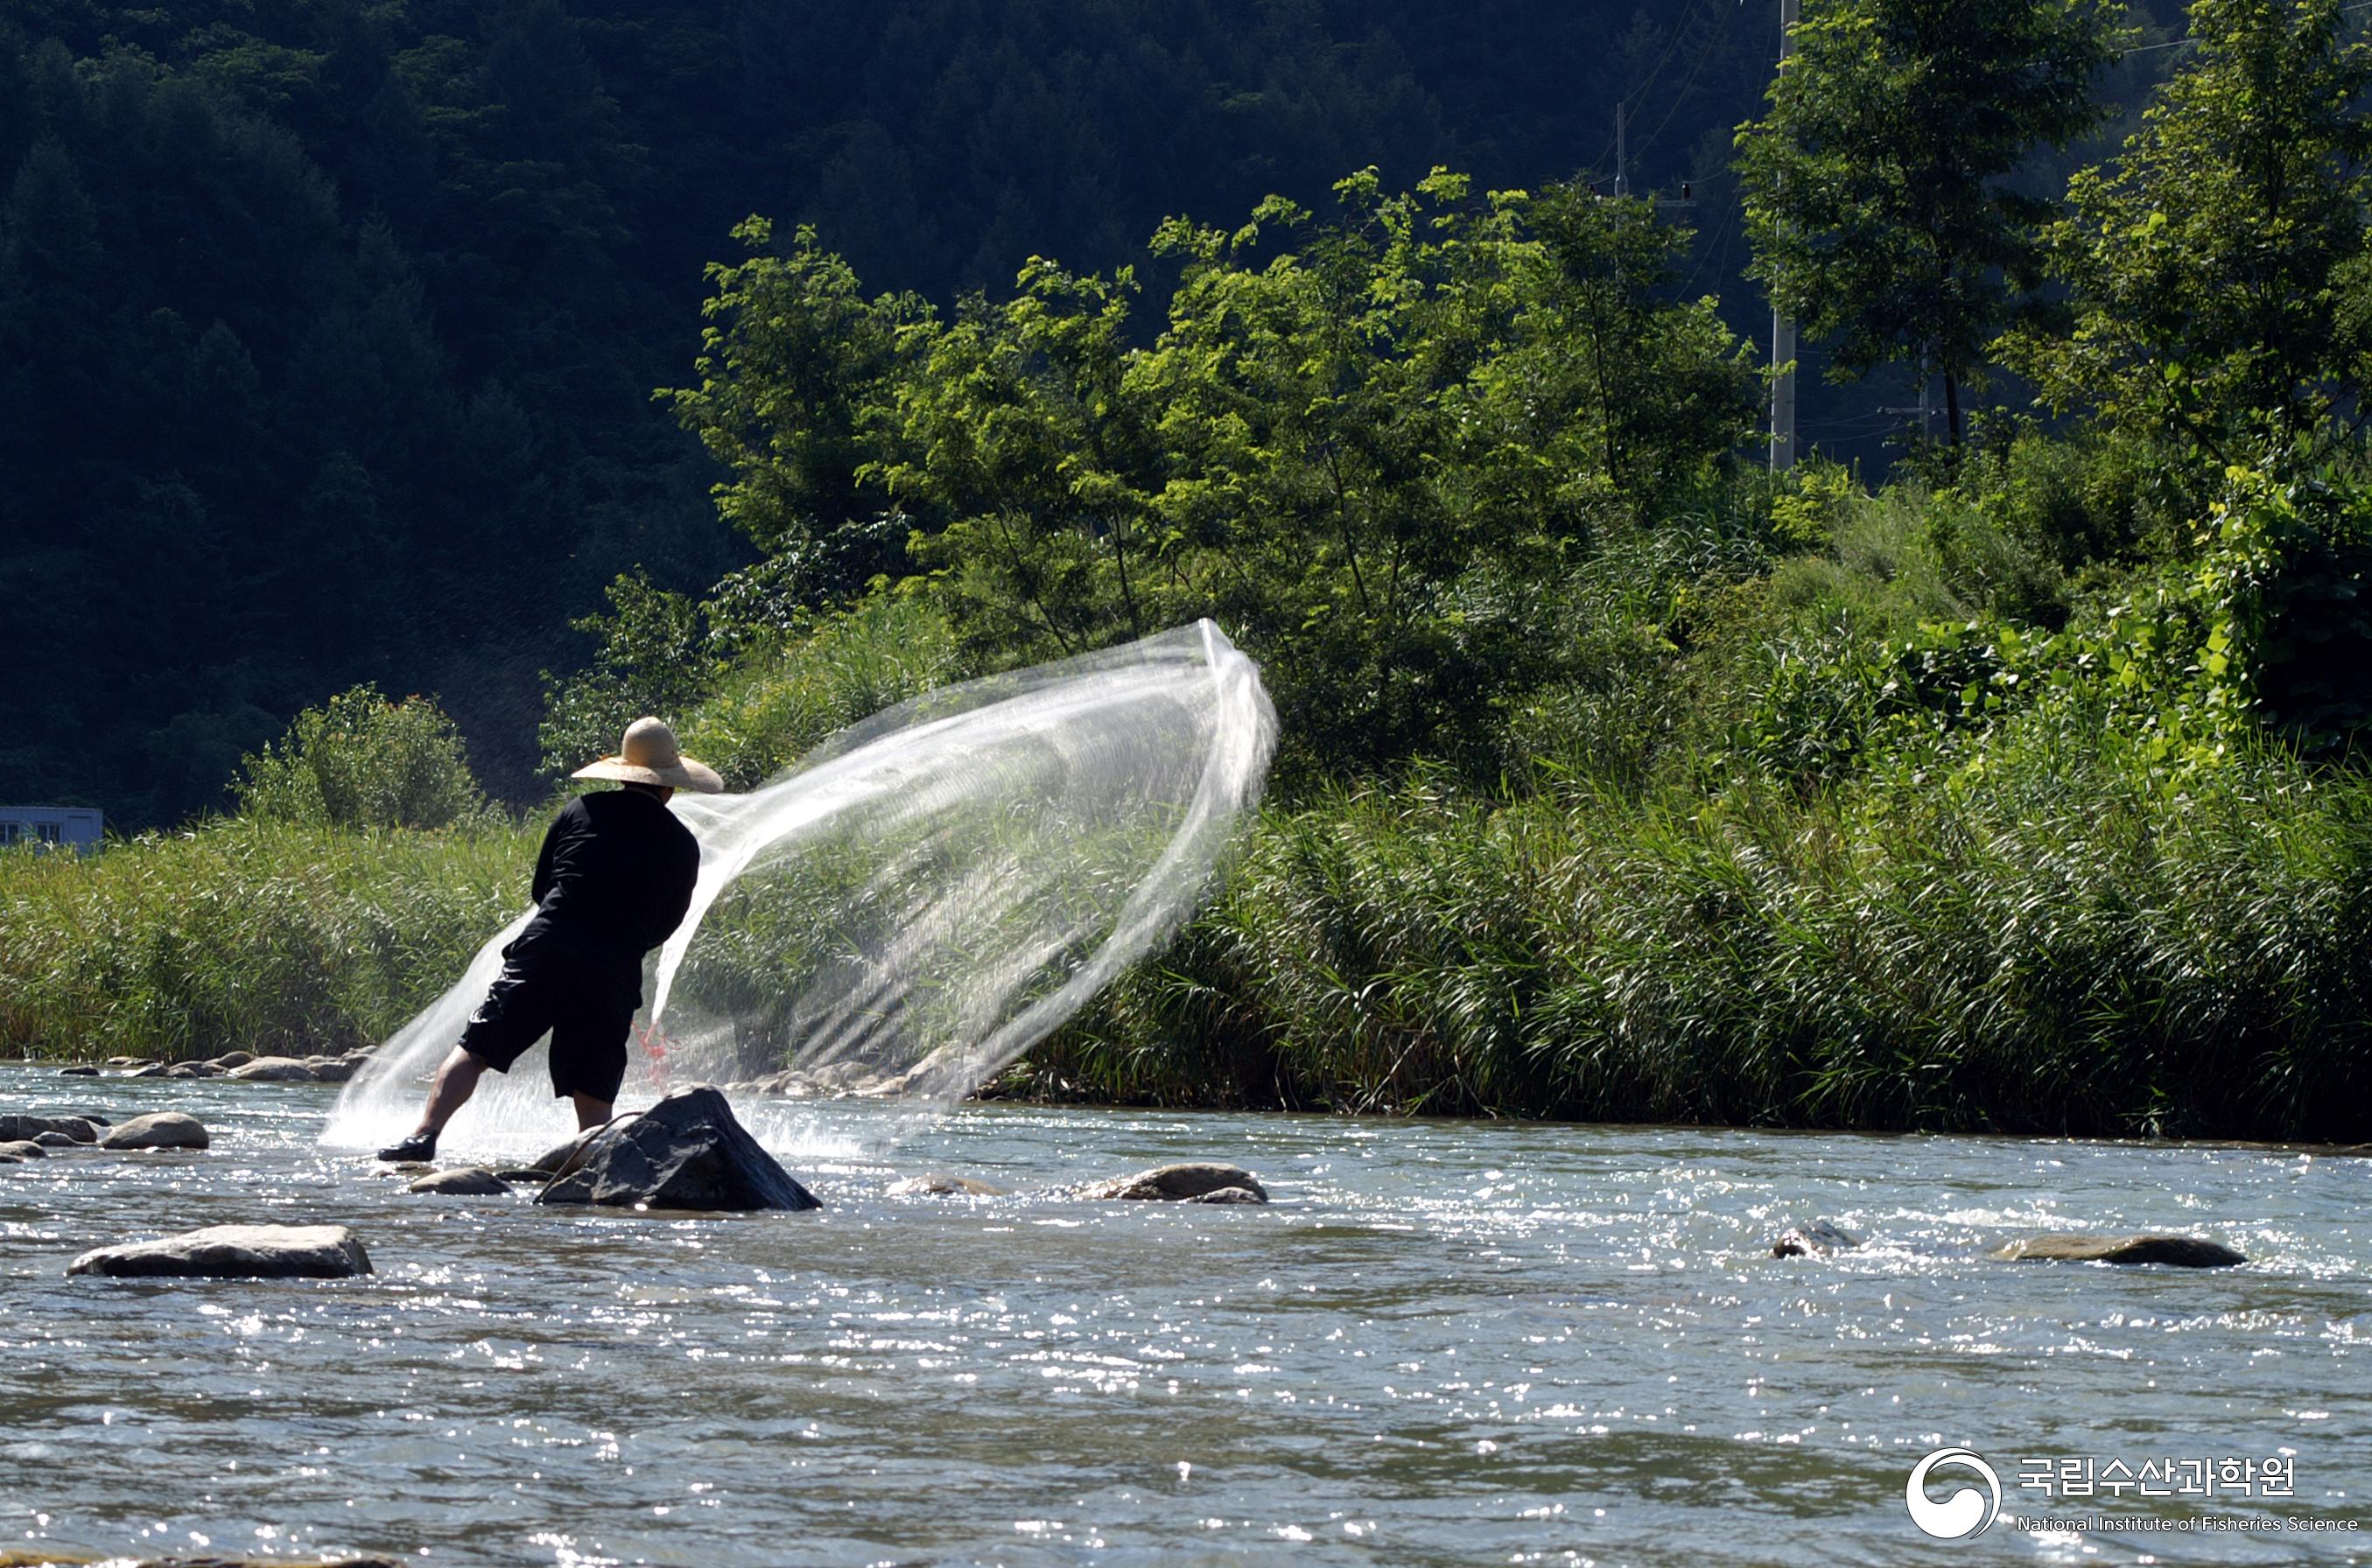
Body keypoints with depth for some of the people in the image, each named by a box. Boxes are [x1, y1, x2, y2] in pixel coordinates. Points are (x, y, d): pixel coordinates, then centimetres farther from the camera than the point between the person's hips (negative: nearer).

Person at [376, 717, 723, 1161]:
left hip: (543, 954, 0)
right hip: (613, 976, 0)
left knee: (473, 1050, 2)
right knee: (594, 1099, 5)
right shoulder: (682, 845, 10)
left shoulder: (581, 810, 12)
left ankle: (424, 1135, -13)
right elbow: (665, 926, 18)